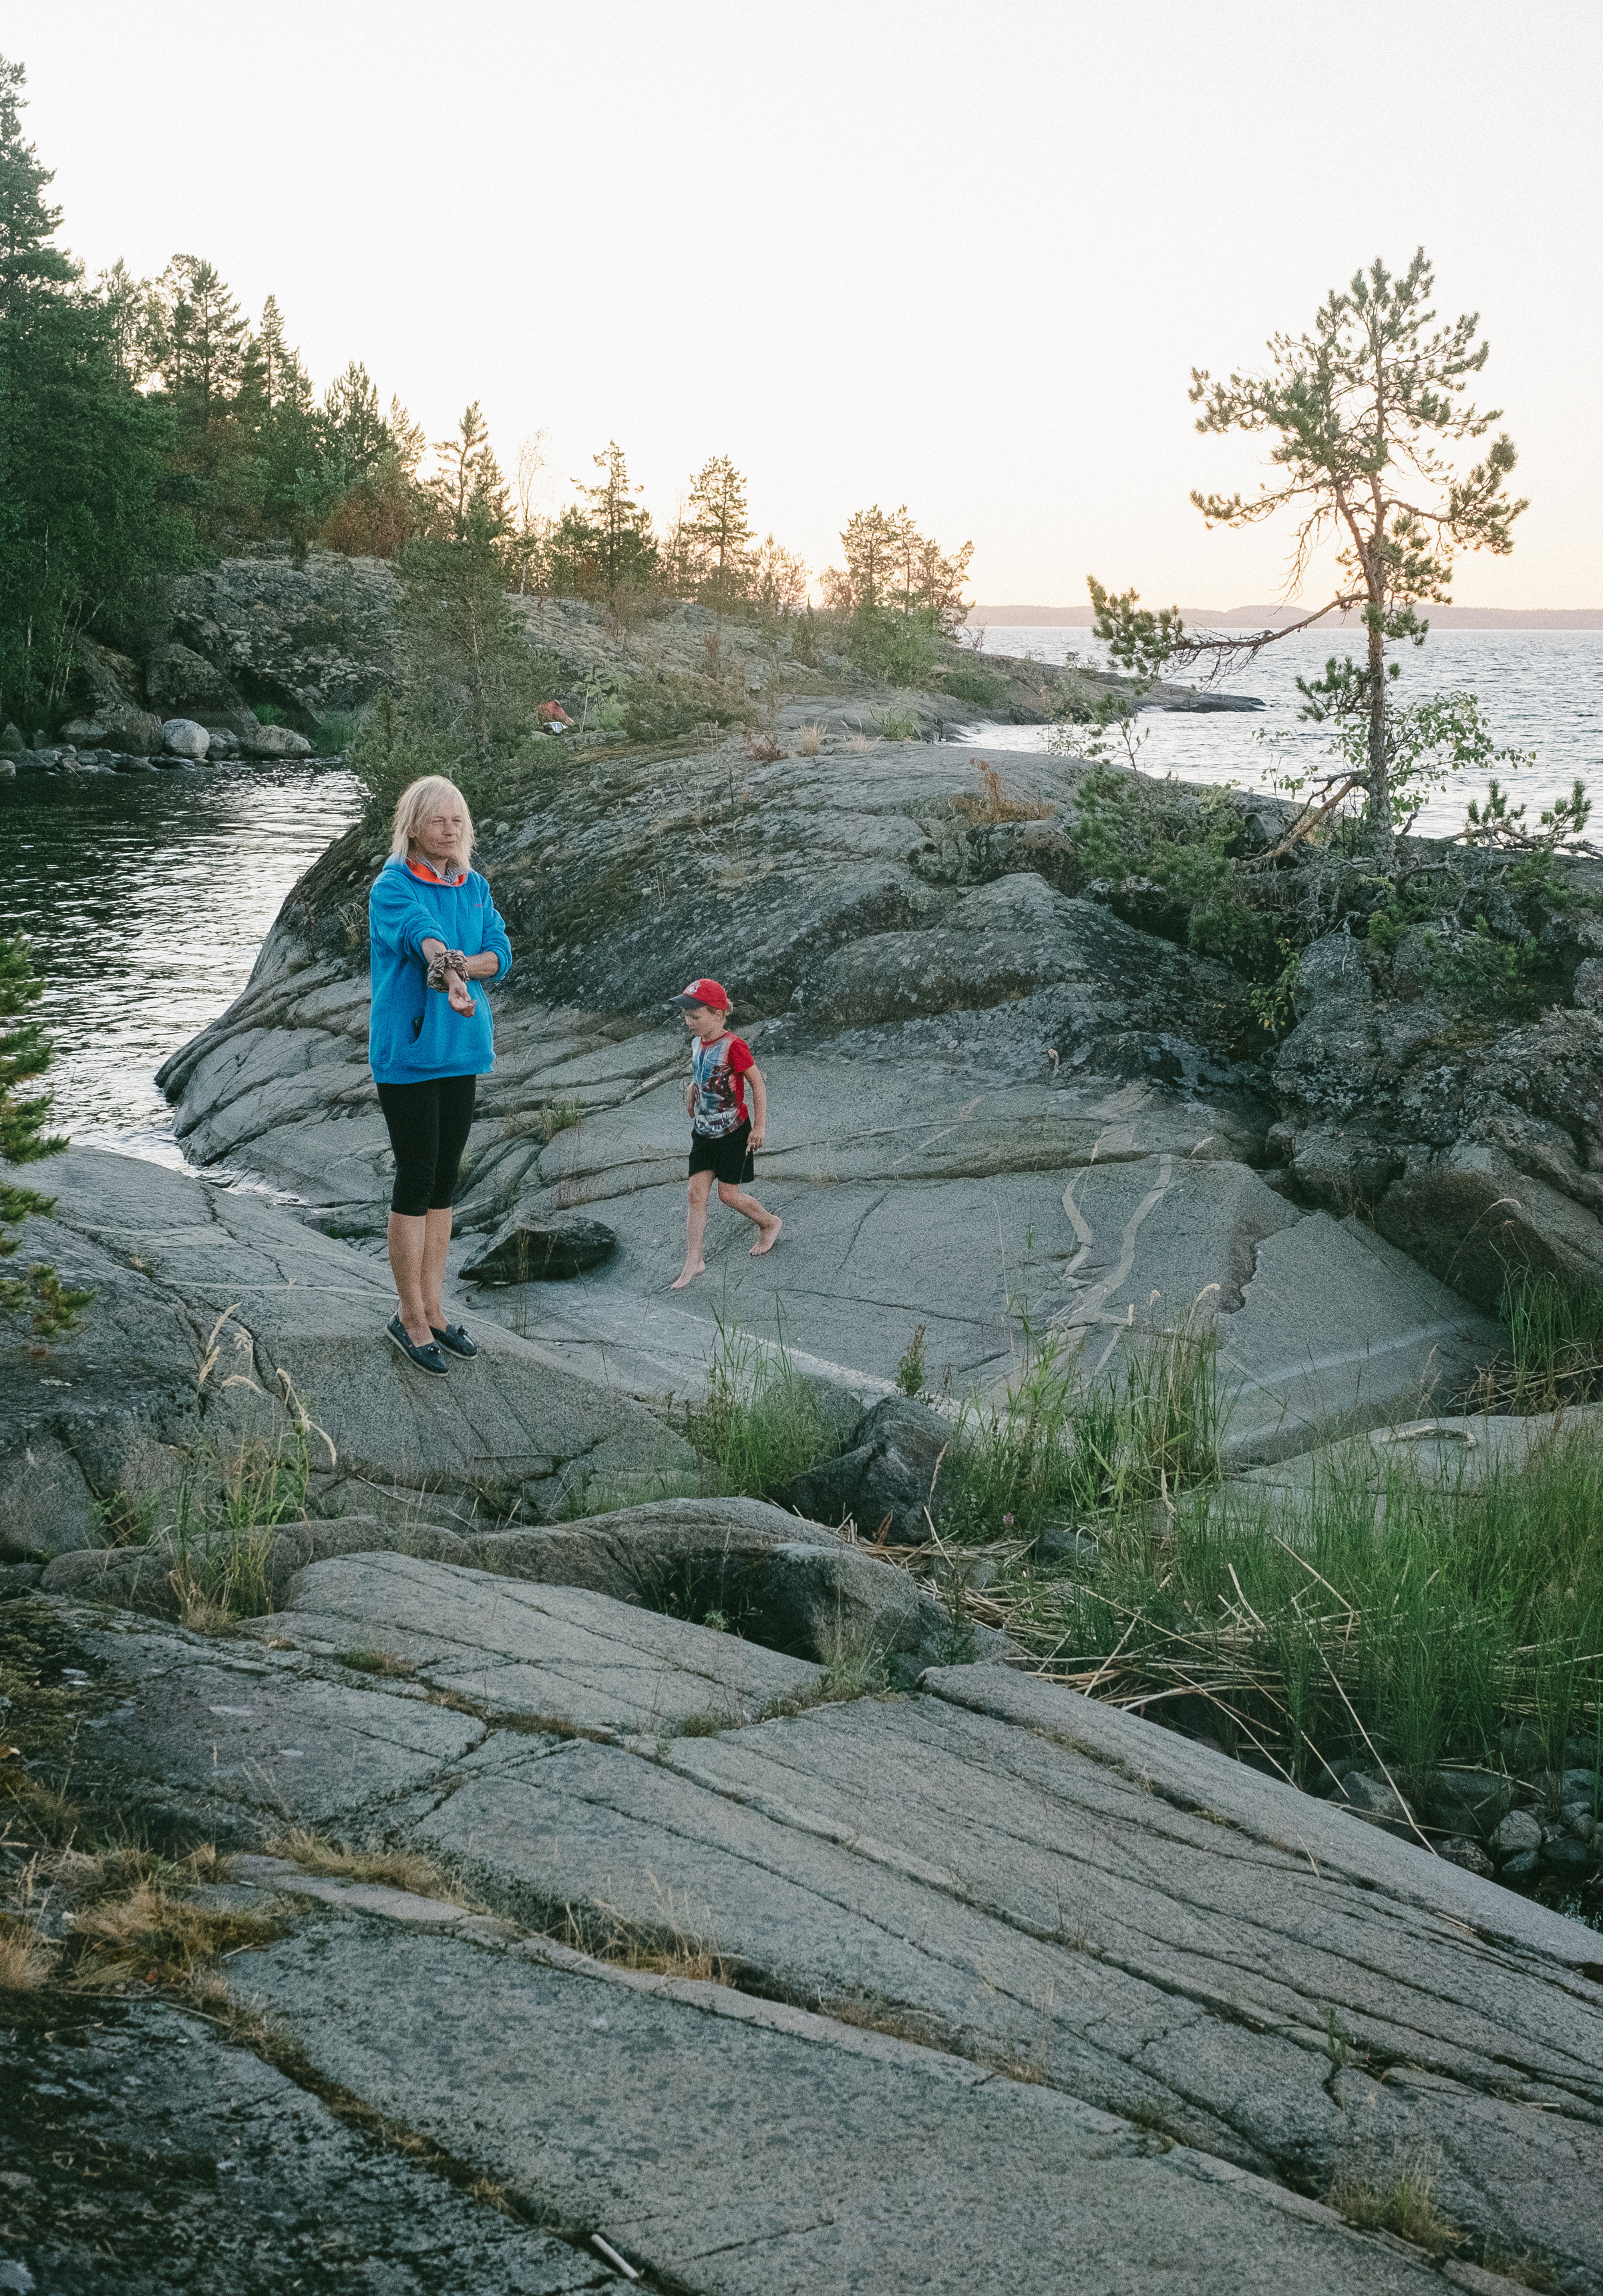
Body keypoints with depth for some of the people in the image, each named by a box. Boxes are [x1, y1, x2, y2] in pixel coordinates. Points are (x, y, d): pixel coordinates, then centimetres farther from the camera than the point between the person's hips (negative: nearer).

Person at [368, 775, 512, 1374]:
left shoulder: (475, 887, 9)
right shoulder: (392, 886, -11)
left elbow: (500, 953, 1)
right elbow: (420, 933, -32)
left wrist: (460, 966, -20)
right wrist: (447, 975, -51)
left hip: (460, 1048, 6)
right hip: (408, 1050, -6)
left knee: (444, 1183, 13)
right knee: (416, 1179, -2)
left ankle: (432, 1309, 23)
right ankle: (411, 1318, 8)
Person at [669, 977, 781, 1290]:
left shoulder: (733, 1047, -21)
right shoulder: (697, 1043, 3)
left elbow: (758, 1084, -15)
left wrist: (759, 1126, -14)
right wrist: (692, 1088, 7)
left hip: (732, 1133, -7)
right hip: (703, 1132, 7)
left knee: (728, 1194, 3)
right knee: (696, 1195, 1)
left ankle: (770, 1223, 30)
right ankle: (694, 1261, 4)